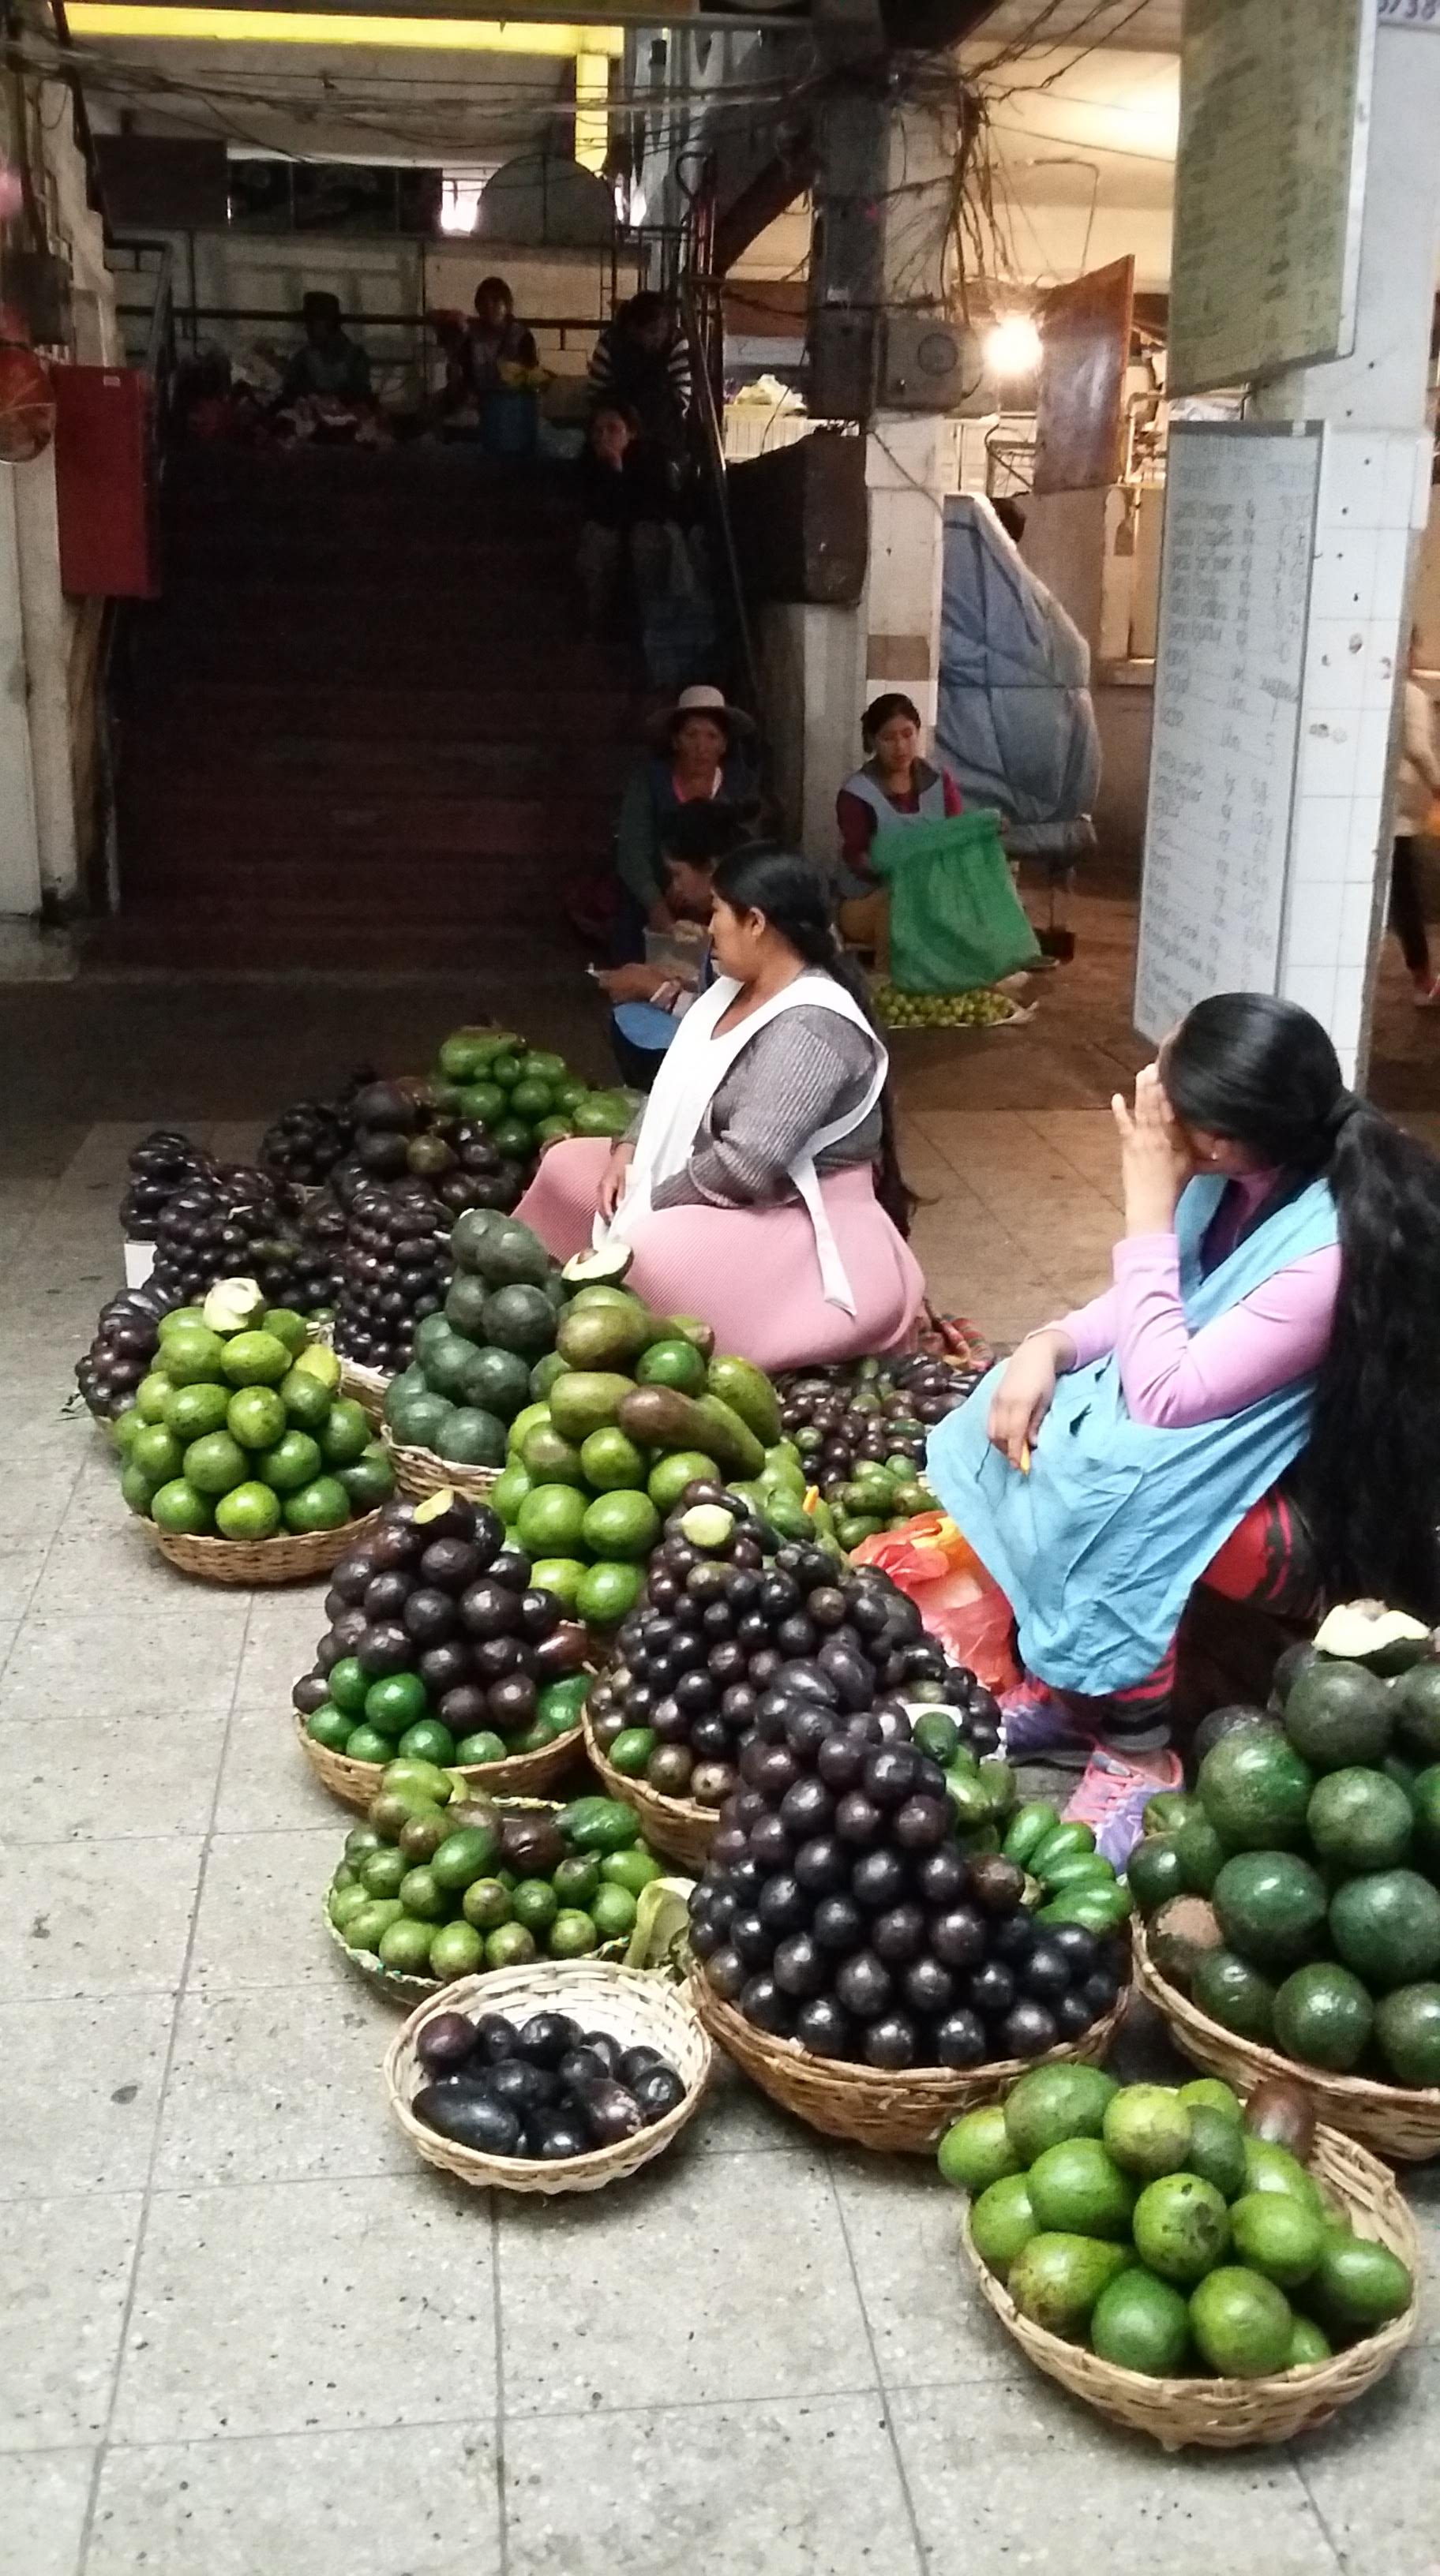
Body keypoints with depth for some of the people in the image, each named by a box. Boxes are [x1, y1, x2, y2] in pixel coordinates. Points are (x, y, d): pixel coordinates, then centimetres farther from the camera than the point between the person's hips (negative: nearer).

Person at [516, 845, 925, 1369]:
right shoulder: (737, 988, 4)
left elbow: (746, 1165, -33)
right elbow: (679, 1088, 15)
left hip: (799, 1217, -10)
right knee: (567, 1166, 13)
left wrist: (651, 1202, -20)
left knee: (652, 1247, -36)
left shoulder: (810, 1029, -27)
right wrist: (628, 1150, -2)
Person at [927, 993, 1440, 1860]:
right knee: (1025, 1419, -2)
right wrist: (1048, 1346, -13)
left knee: (1105, 1484, -31)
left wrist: (1148, 1209, -27)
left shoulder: (1330, 1252, -32)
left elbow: (1164, 1397, -30)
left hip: (1321, 1514, -9)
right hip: (1228, 1455, 9)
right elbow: (1145, 1307, 7)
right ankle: (1065, 1688, 8)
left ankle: (1138, 1754, -11)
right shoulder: (1238, 1179, -8)